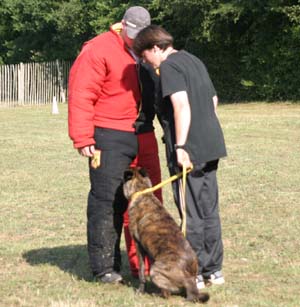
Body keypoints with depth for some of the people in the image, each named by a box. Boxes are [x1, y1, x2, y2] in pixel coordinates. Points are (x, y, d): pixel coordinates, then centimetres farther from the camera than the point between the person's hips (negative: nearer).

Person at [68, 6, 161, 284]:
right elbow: (81, 96, -15)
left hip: (136, 136, 7)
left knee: (122, 201, 11)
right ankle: (104, 267, -2)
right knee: (106, 199, -6)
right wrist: (83, 139, -19)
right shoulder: (99, 50, -10)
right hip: (108, 137, -7)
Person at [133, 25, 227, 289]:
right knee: (209, 210, 14)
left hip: (189, 151, -9)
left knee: (191, 213, -1)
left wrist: (180, 146, -23)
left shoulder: (169, 66, -10)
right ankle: (213, 270, 21)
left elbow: (181, 104, -22)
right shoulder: (195, 61, 17)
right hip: (211, 145, 9)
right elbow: (213, 100, 21)